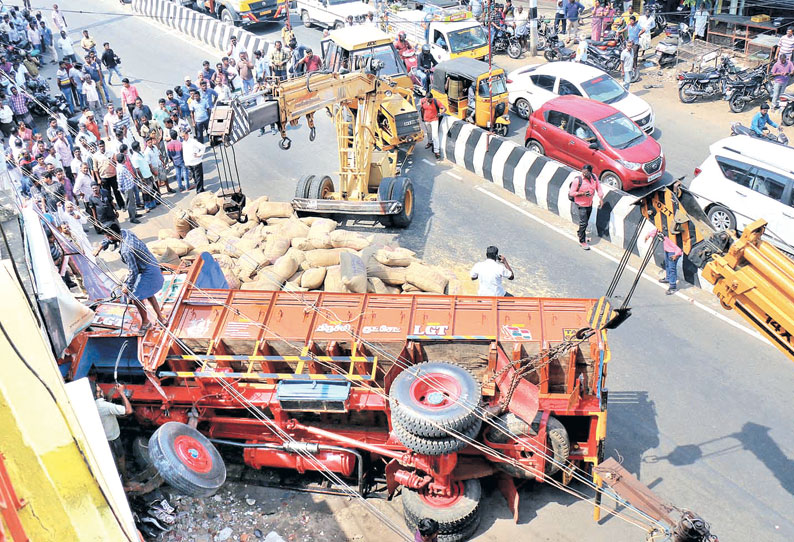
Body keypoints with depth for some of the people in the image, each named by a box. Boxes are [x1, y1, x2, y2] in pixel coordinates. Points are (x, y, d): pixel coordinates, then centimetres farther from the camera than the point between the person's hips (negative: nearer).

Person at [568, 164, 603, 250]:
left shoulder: (594, 177, -7)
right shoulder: (577, 180, -23)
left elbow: (598, 187, 3)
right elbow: (571, 193, -18)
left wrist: (601, 198, -10)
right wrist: (582, 193, -30)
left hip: (589, 204, 6)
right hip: (580, 205, -6)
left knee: (586, 221, 22)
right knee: (583, 223, -4)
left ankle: (581, 233, 47)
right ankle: (582, 241, 12)